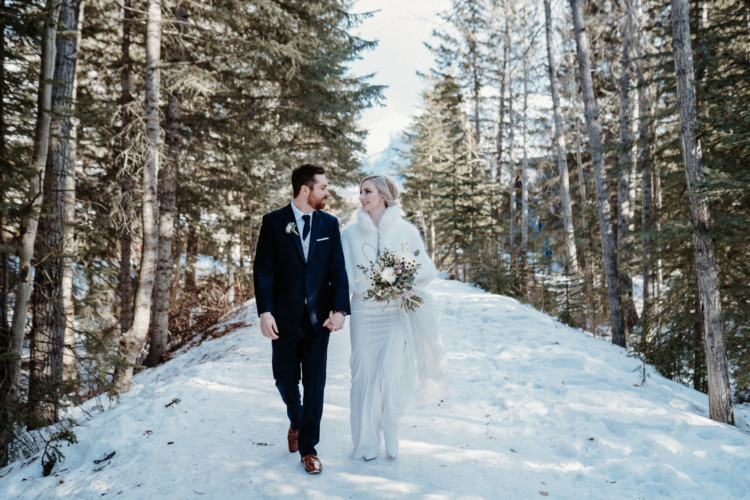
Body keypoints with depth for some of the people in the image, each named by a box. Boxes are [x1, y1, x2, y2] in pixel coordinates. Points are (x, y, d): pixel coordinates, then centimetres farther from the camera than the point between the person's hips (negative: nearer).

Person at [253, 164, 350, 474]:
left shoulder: (329, 223, 4)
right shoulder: (274, 222, -2)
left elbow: (338, 270, 1)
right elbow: (263, 270, -6)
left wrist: (339, 309, -11)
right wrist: (265, 312, -15)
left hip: (318, 319, 1)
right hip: (285, 318, -1)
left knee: (315, 385, 4)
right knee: (285, 380, 13)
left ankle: (308, 448, 18)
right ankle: (296, 423, 43)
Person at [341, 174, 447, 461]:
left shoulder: (406, 231, 1)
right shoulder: (350, 233, 5)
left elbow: (426, 269, 3)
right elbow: (343, 274, 6)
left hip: (398, 313, -1)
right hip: (364, 313, 2)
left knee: (392, 374, -9)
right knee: (364, 375, 4)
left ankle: (390, 430, 20)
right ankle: (366, 442, 21)